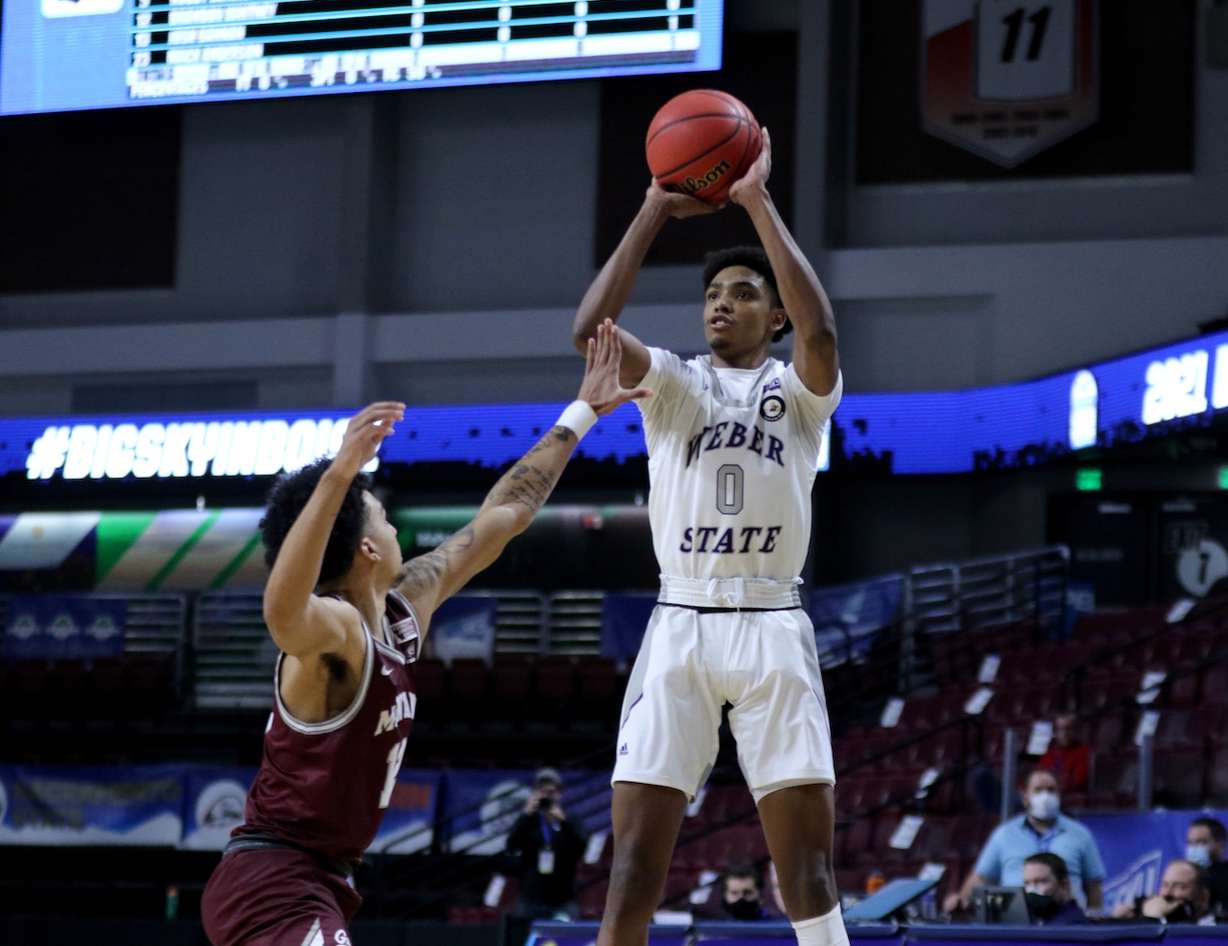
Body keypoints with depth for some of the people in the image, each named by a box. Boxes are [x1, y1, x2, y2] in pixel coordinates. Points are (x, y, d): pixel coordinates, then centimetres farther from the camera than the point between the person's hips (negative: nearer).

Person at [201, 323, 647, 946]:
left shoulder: (406, 607, 8)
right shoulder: (333, 629, -19)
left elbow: (504, 515, 20)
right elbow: (282, 611, -47)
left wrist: (582, 413, 25)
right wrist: (338, 477, -58)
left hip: (319, 881, 11)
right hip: (274, 887, -11)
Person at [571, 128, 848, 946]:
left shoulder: (799, 389, 7)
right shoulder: (672, 382, 11)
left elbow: (820, 330, -16)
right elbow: (590, 327, -8)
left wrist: (759, 203, -14)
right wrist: (657, 209, -8)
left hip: (772, 629, -1)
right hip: (680, 627, 1)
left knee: (809, 870, -3)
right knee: (634, 866, -2)